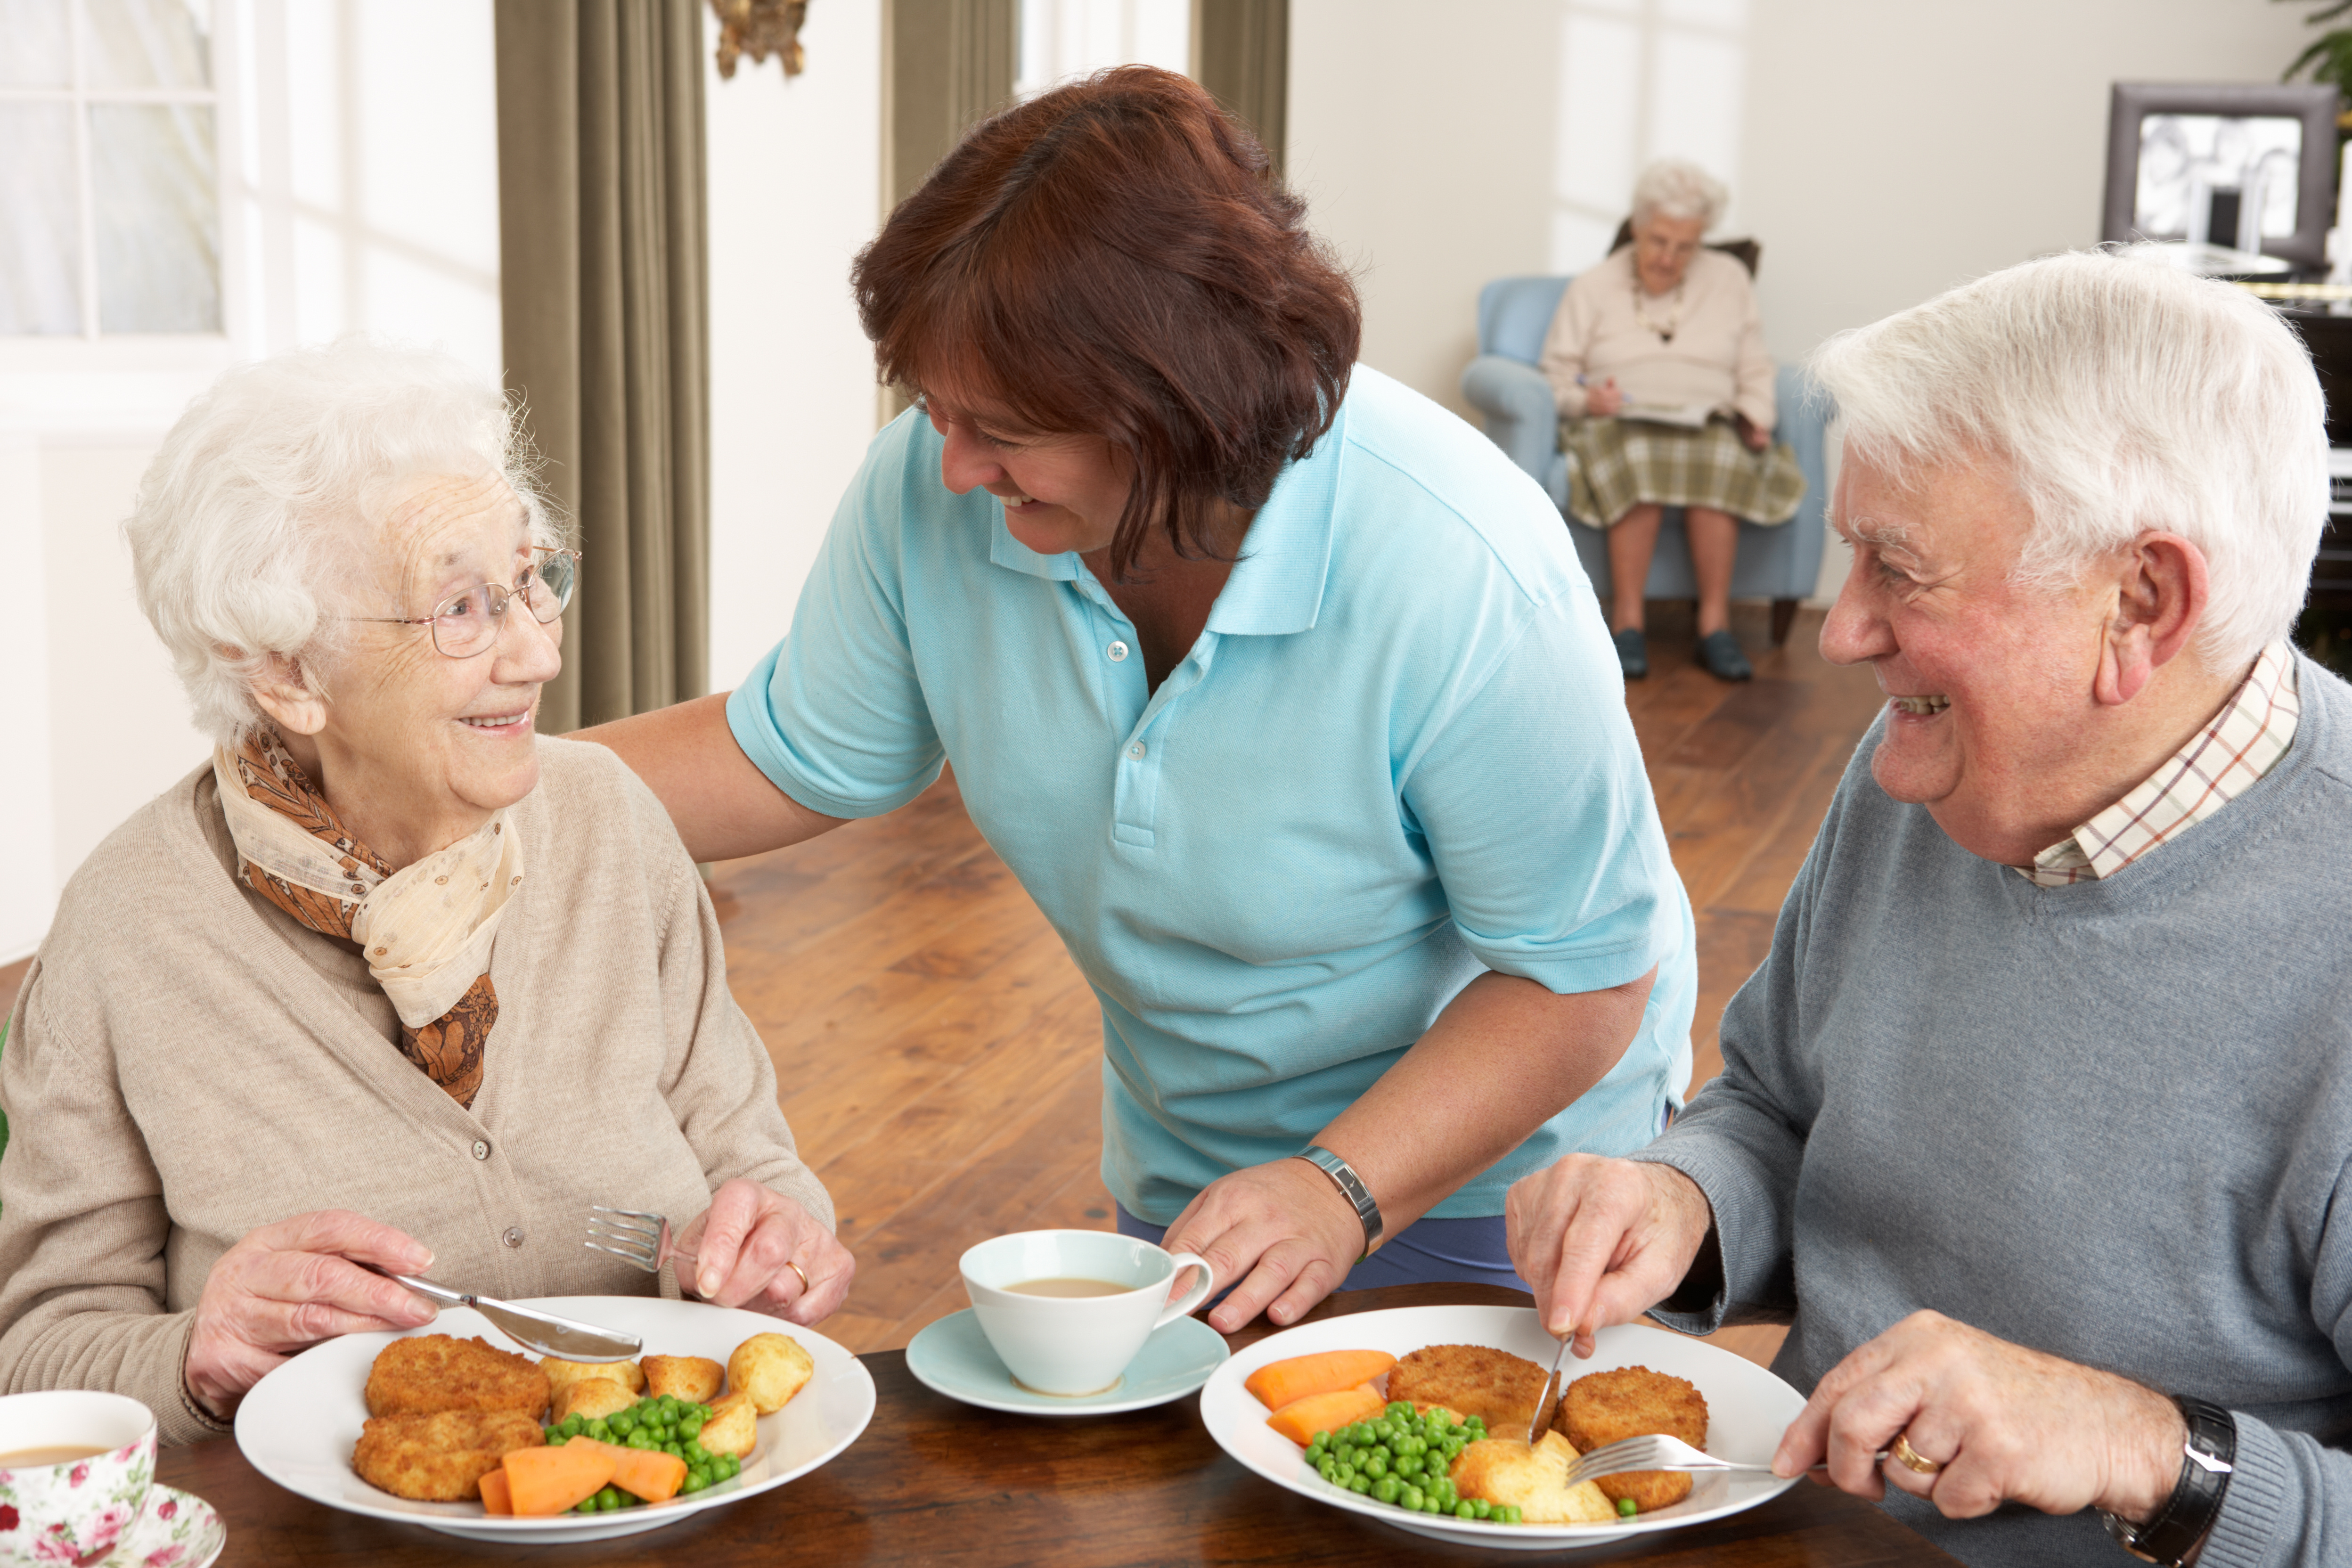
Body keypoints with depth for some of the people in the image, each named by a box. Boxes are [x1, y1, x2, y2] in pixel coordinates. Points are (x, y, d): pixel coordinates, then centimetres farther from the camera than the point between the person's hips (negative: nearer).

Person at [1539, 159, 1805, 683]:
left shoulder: (1730, 280, 19)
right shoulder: (1592, 289, 14)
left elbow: (1754, 370, 15)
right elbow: (1557, 374, 8)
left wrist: (1755, 418, -4)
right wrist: (1587, 399, -14)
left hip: (1709, 426, 1)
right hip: (1617, 425, -1)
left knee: (1718, 460, -37)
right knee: (1639, 459, -39)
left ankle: (1715, 621, -32)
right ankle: (1627, 620, -34)